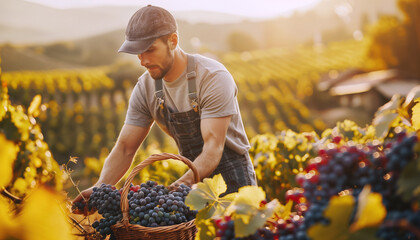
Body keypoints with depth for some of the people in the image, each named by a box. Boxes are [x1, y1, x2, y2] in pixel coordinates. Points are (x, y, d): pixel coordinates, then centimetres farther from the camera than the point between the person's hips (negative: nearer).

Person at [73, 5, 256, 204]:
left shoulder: (214, 77, -23)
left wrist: (180, 186, -44)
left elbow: (213, 148, -29)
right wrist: (100, 187, -23)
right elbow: (125, 148, -5)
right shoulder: (145, 88, -6)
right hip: (194, 175, 5)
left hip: (231, 175, -5)